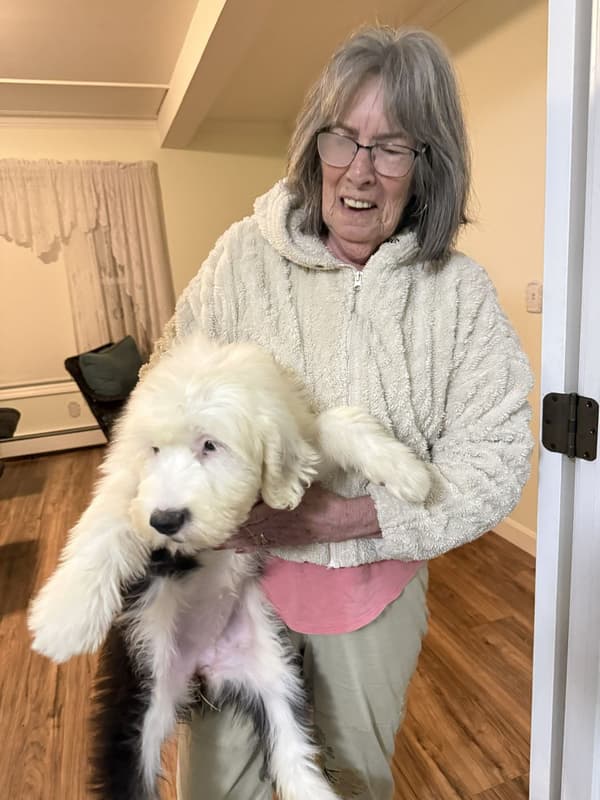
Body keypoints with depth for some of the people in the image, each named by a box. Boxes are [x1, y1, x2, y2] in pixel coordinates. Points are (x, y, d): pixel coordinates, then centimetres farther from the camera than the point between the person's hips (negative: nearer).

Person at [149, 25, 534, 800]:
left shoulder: (461, 293, -11)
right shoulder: (245, 253, -10)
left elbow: (491, 463, -13)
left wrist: (342, 518, -23)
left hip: (375, 580, 1)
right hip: (239, 562, 0)